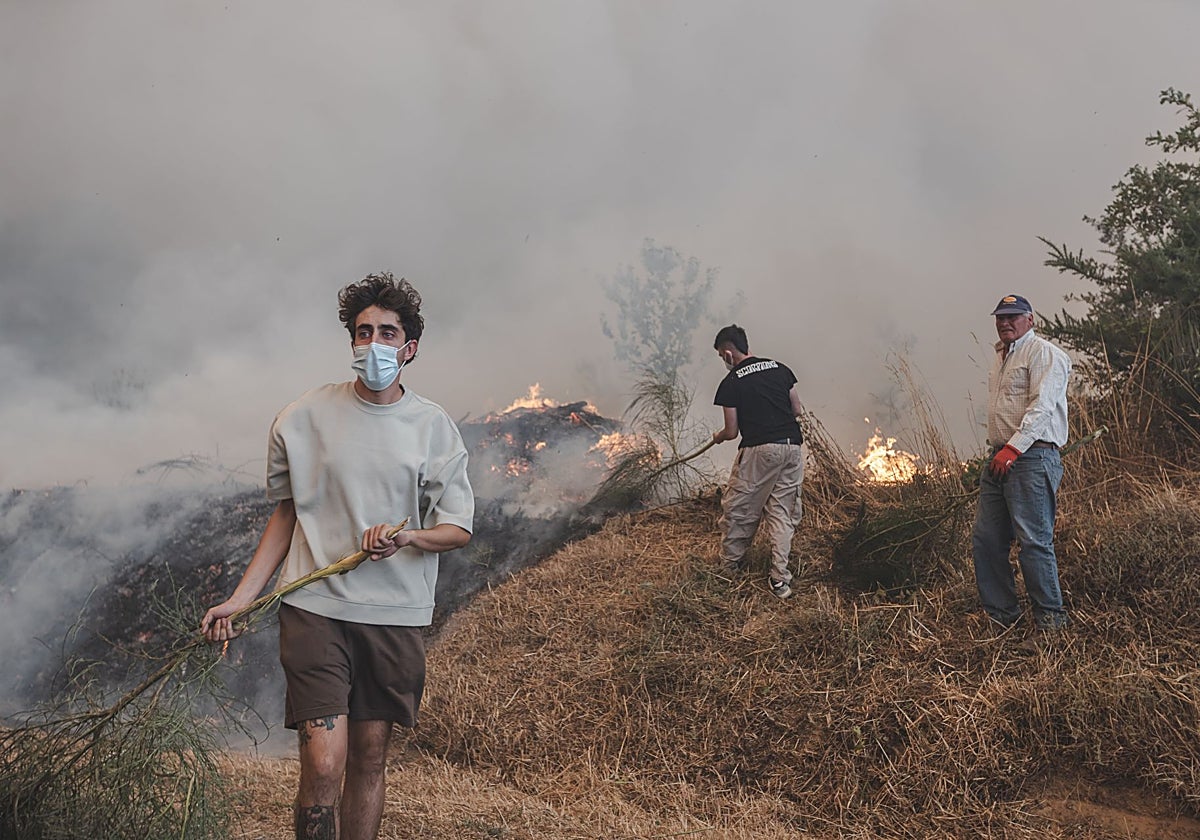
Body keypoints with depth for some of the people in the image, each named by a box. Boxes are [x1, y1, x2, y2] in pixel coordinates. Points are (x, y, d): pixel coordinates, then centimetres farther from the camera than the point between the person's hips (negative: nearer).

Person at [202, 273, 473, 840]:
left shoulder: (434, 427, 3)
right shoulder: (303, 418, 3)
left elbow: (459, 528, 3)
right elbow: (286, 513, 12)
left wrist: (406, 537, -18)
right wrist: (241, 598, 5)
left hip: (395, 615, 1)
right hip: (315, 607, -1)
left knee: (370, 758, 9)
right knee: (323, 764, -10)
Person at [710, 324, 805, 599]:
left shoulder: (731, 383, -2)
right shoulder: (779, 368, 11)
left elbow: (732, 431, 0)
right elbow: (797, 411, 14)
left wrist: (718, 436, 22)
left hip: (758, 450, -5)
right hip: (792, 446, 5)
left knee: (738, 509, 12)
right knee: (782, 511, 9)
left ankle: (730, 563, 26)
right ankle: (780, 578, 5)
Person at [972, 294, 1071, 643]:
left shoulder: (1043, 353, -5)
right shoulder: (1000, 357, 23)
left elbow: (1042, 407, -16)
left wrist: (1013, 448, -22)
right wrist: (998, 451, 17)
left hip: (1031, 459, -9)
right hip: (1000, 457, 9)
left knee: (1033, 541, -9)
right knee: (986, 539, 6)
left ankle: (1050, 620, 2)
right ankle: (1001, 614, 16)